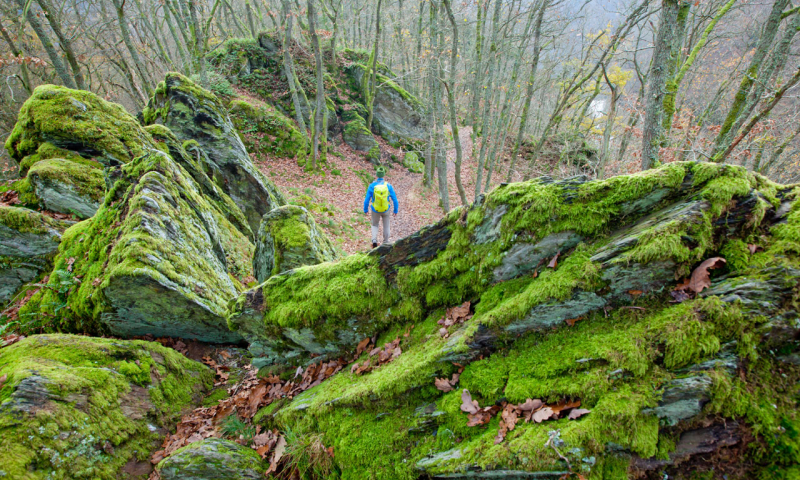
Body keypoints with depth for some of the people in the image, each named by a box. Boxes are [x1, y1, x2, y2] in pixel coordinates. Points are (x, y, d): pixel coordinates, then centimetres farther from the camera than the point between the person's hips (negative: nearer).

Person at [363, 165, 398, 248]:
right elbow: (394, 200, -12)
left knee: (375, 225, 22)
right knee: (386, 226, 22)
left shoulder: (372, 186, -19)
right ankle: (385, 242, 30)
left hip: (375, 210, 0)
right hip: (386, 210, 0)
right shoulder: (389, 186, -17)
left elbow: (367, 200, -14)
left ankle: (374, 240, 1)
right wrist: (395, 210, 2)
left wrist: (365, 210, 3)